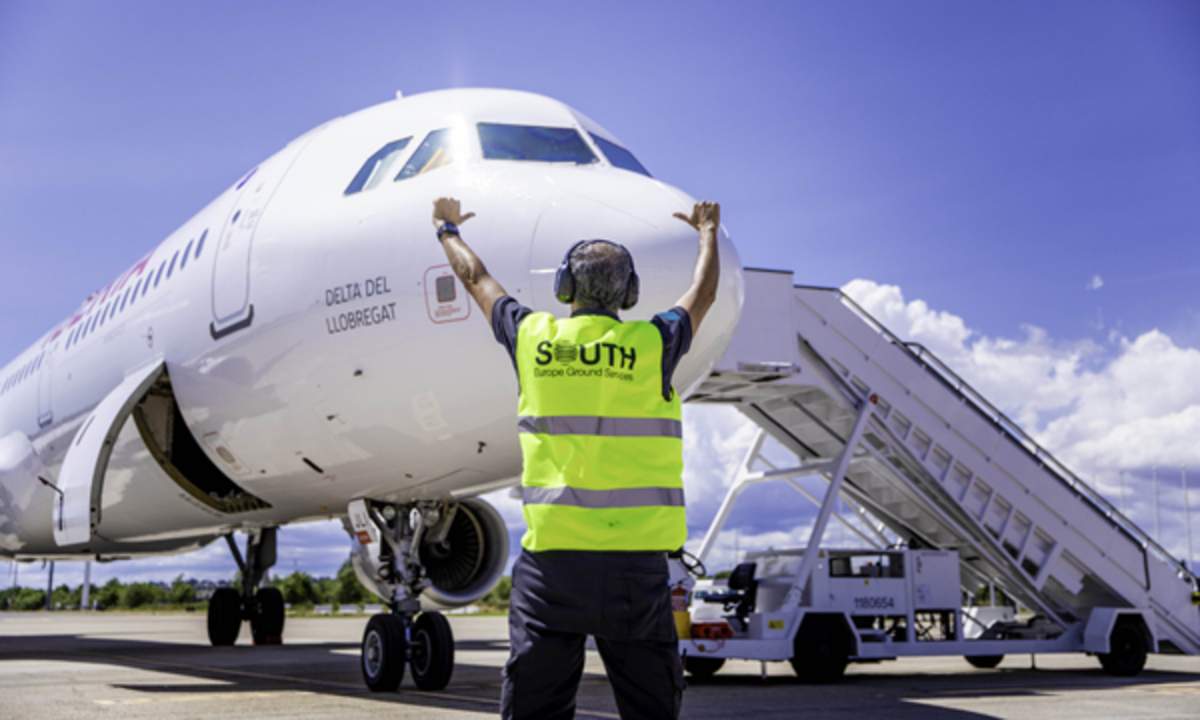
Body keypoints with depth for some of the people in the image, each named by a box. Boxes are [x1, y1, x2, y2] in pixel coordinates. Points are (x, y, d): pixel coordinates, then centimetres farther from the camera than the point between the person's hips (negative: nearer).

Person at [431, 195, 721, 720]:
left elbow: (477, 279, 22)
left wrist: (448, 230, 42)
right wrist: (708, 233, 40)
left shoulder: (533, 338, 4)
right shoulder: (651, 344, 0)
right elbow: (701, 296, 21)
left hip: (551, 554, 1)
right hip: (634, 559, -1)